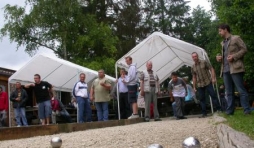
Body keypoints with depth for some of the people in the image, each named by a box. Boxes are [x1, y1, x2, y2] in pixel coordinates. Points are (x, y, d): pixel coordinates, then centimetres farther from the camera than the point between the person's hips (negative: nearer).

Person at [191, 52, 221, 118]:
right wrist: (194, 86, 11)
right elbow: (194, 77, 14)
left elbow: (211, 69, -3)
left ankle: (218, 109, 3)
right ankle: (204, 113, 10)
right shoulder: (193, 67, 9)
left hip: (208, 82, -4)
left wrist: (213, 78, -15)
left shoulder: (204, 62, -1)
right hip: (199, 85, 4)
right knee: (202, 99, 5)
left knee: (213, 95, -7)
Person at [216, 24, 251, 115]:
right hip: (225, 70, 7)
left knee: (241, 90, -7)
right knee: (229, 92, 5)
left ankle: (247, 110, -4)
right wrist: (220, 58, 8)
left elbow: (244, 49, -4)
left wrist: (234, 57, -15)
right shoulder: (223, 43, 24)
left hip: (235, 68, -7)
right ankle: (230, 111, 7)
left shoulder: (236, 38, 3)